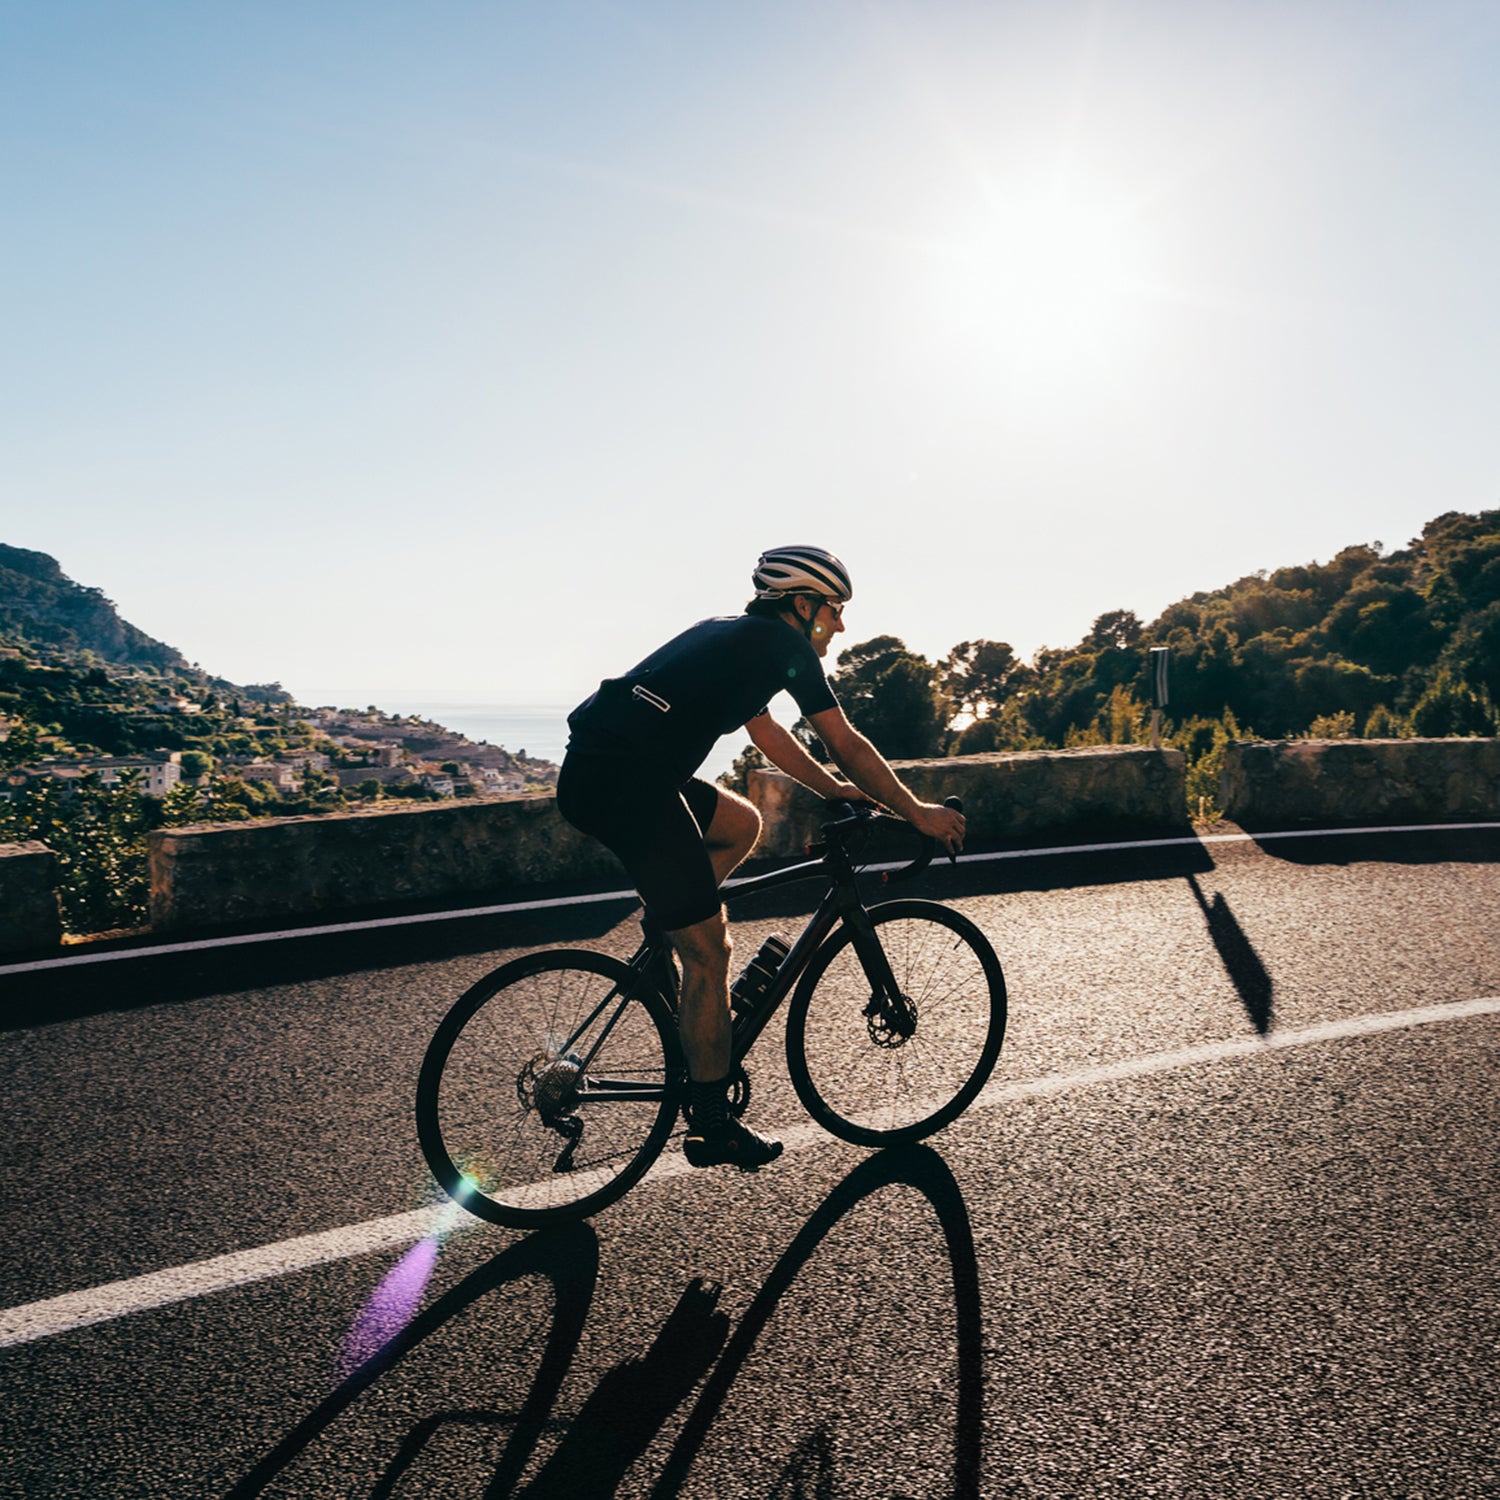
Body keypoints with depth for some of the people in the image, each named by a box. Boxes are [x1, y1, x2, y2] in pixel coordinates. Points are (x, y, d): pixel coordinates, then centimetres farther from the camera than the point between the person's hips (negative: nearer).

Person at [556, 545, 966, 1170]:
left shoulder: (733, 634, 25)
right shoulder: (784, 643, 1)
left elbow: (765, 730, 33)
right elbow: (846, 745, 2)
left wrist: (839, 790, 36)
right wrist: (917, 812, 13)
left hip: (592, 773, 9)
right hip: (625, 784, -9)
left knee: (742, 824, 27)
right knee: (709, 951, 0)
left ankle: (666, 929, 20)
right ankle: (713, 1127, 11)